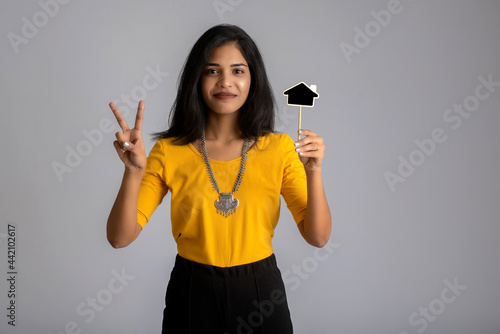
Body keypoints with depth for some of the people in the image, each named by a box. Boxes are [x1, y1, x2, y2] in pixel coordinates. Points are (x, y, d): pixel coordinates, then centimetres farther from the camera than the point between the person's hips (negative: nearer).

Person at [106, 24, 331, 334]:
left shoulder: (279, 148, -5)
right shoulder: (170, 151, -6)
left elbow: (318, 237, -7)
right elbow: (120, 237, -9)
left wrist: (313, 172, -22)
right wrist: (134, 172, -23)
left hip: (260, 293, 1)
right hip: (192, 294, 0)